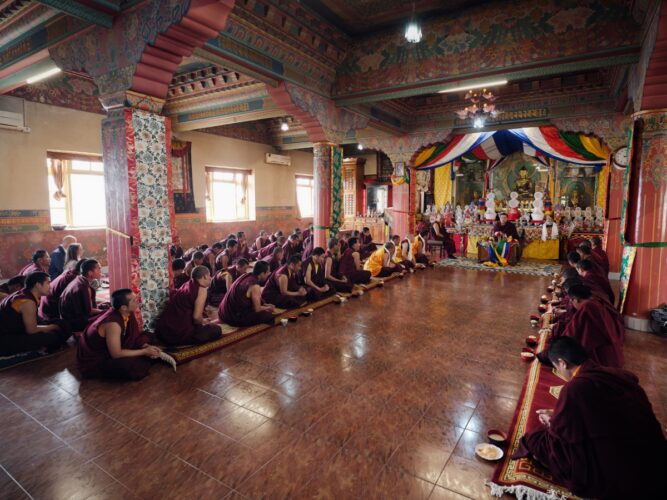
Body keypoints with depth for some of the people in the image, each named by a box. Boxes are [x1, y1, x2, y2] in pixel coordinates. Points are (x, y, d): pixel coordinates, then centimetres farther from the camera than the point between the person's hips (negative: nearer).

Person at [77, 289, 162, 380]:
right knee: (131, 367, -31)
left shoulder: (127, 314, -10)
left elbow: (135, 335, 4)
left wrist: (146, 347, -13)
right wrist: (144, 351, -23)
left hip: (109, 349, 8)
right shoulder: (112, 323, -34)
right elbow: (116, 354, -29)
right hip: (94, 361, -8)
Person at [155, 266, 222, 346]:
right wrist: (202, 322, 4)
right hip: (178, 334, -8)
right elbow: (196, 316, -16)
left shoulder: (187, 284, 14)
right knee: (216, 330, 3)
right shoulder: (202, 289, -9)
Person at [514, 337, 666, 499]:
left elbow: (560, 431, -7)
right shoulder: (616, 374, 0)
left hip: (617, 480, -7)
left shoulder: (575, 388, -22)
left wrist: (551, 423, 14)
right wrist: (557, 415, 21)